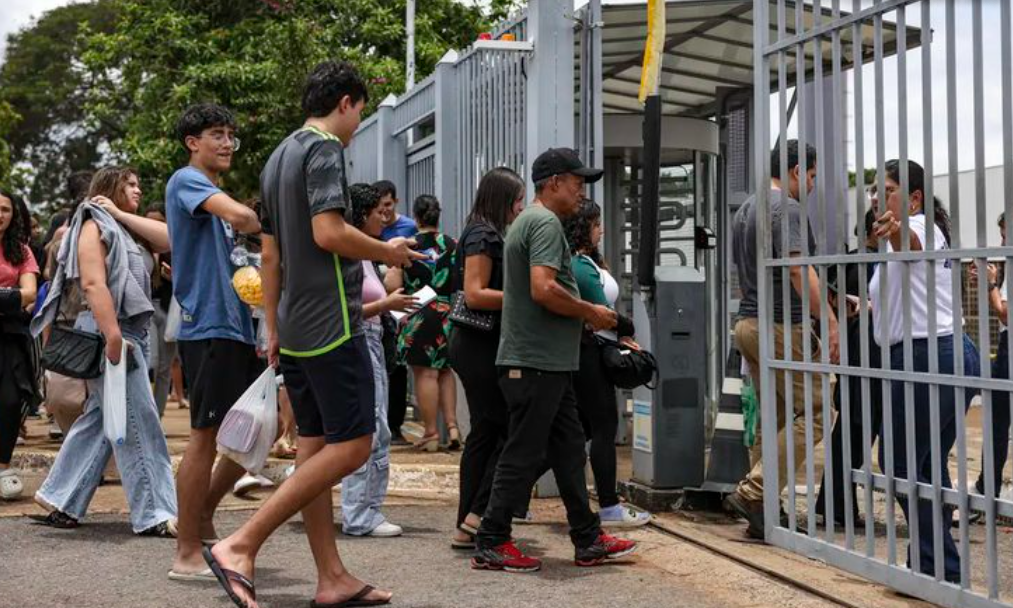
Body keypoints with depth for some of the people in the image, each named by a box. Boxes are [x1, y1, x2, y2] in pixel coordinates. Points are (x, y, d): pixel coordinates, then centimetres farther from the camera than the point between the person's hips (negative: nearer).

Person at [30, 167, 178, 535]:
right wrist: (113, 337, -26)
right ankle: (154, 514, -6)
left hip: (130, 332, 9)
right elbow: (93, 283, -18)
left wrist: (122, 214, 4)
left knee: (98, 420, 12)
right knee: (139, 425, -8)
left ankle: (60, 502, 18)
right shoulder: (94, 225, -5)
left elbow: (167, 239, 6)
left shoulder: (121, 229, 22)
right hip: (110, 333, -9)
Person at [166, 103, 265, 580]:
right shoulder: (186, 180, -6)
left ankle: (203, 513, 25)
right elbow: (241, 216, -25)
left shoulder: (215, 195, 22)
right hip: (208, 326, -9)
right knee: (206, 435, -6)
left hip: (238, 326, 9)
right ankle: (187, 554, 1)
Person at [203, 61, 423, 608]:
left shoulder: (279, 158, 19)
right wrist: (387, 252, -6)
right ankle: (240, 546, -13)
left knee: (316, 446, 9)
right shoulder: (324, 149, -9)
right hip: (331, 323, -10)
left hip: (295, 328, 10)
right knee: (351, 445, -7)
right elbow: (328, 232, -22)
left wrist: (273, 328, 22)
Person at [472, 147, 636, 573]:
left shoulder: (527, 220, 19)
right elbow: (543, 289, -26)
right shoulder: (546, 222, -13)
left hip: (547, 361, 11)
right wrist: (590, 312, -12)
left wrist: (587, 314, 16)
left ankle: (588, 541, 18)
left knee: (569, 448, 12)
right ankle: (490, 544, 3)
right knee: (524, 453, -4)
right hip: (537, 361, -11)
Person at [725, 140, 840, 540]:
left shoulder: (744, 209, 19)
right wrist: (830, 321, -26)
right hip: (781, 326, -10)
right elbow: (799, 269, -23)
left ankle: (762, 513, 11)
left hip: (747, 323, 10)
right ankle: (752, 493, -13)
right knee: (815, 410, -6)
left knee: (774, 419, 12)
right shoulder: (786, 207, -11)